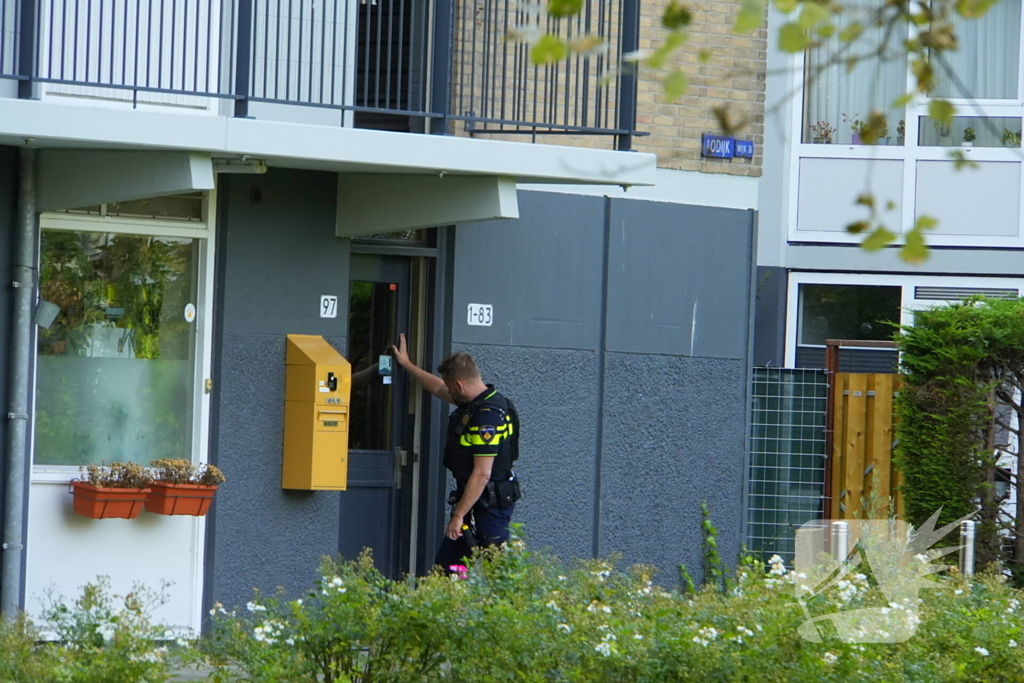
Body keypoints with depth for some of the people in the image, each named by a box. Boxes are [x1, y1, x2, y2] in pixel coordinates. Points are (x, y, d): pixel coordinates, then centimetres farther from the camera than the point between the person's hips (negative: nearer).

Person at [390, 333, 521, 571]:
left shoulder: (488, 417, -24)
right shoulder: (473, 401, 8)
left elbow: (482, 474, -26)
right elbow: (438, 388, 29)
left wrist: (459, 516, -23)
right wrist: (406, 364, 39)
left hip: (491, 503, -11)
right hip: (472, 497, 11)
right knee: (445, 563, 12)